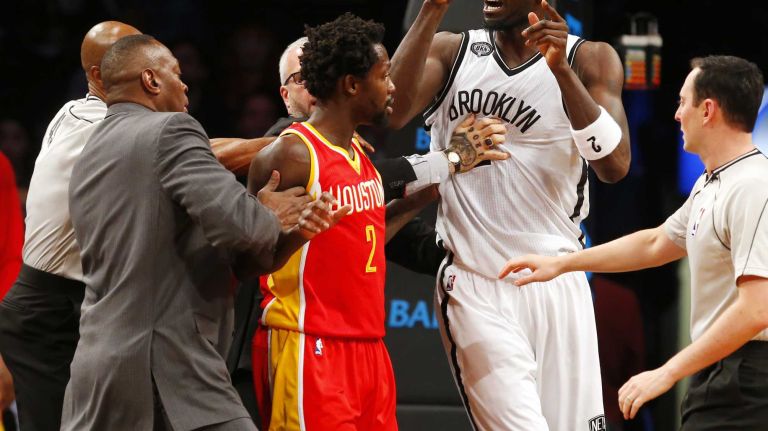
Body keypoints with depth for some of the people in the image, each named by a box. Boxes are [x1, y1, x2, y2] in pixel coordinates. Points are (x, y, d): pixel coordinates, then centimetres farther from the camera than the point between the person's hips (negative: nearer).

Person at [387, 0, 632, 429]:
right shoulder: (452, 51, 5)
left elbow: (615, 165, -12)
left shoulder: (588, 59, 2)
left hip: (557, 283, 1)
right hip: (475, 285, -1)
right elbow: (392, 110, -14)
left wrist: (561, 70, -22)